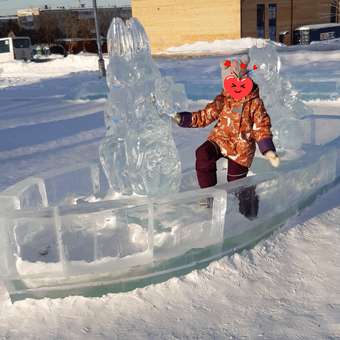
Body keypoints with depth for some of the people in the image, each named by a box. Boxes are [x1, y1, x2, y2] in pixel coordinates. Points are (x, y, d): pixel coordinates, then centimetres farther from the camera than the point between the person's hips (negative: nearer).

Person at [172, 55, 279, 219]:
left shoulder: (255, 103, -5)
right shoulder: (222, 100, 1)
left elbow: (262, 129, -4)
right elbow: (205, 115, 4)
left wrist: (268, 150, -14)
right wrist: (183, 118, -8)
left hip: (242, 146, -2)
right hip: (221, 138, 2)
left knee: (236, 180, -3)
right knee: (203, 155, -26)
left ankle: (249, 196, 33)